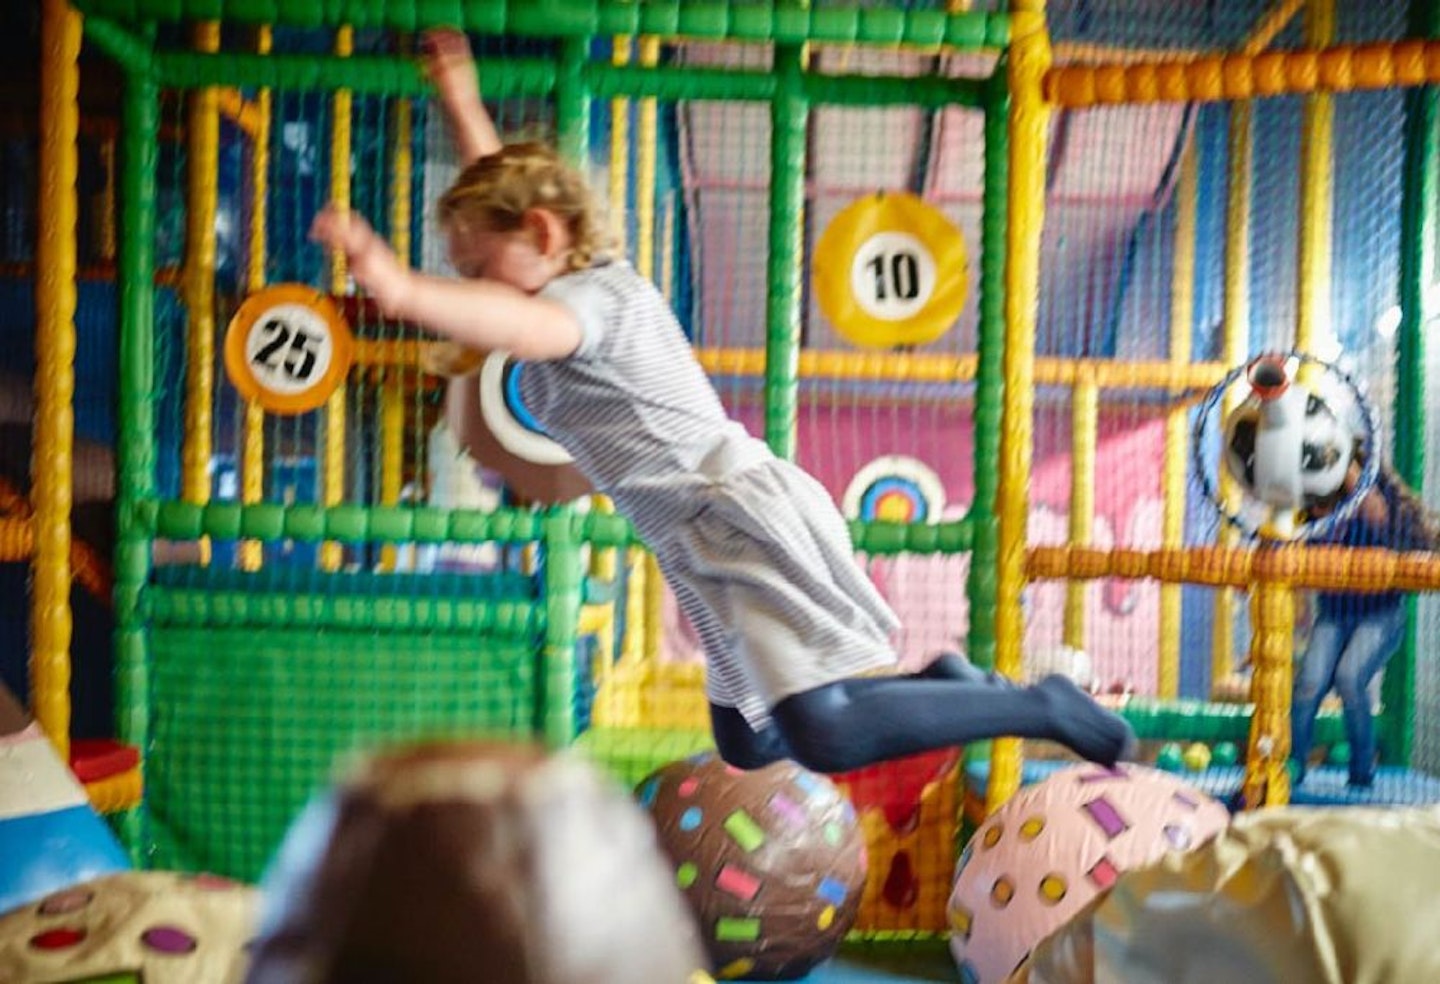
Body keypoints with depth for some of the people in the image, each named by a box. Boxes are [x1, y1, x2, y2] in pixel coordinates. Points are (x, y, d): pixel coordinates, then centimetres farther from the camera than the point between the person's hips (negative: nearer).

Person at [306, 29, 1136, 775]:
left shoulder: (592, 296, -11)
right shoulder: (588, 280, 17)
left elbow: (524, 328, -37)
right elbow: (507, 187, 34)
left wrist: (404, 291, -52)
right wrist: (462, 102, 37)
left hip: (746, 521, -10)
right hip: (711, 546, 10)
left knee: (825, 737, -18)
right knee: (747, 744, 15)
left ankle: (1037, 708, -3)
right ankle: (943, 684, 21)